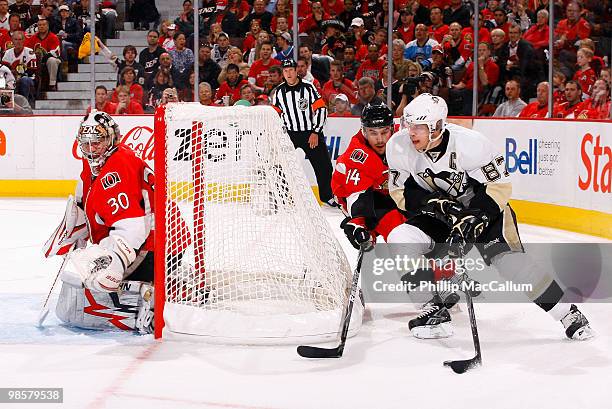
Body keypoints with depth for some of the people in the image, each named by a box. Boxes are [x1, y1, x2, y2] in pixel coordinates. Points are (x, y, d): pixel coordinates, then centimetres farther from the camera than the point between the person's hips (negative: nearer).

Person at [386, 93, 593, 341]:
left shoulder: (470, 143, -29)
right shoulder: (399, 146, -17)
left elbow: (499, 185, -21)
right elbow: (401, 192, -7)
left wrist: (473, 222, -29)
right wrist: (435, 203, -23)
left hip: (484, 207, -4)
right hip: (438, 210, 4)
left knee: (509, 261, -21)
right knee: (401, 243, -18)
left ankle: (567, 313, -6)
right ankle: (436, 308, -1)